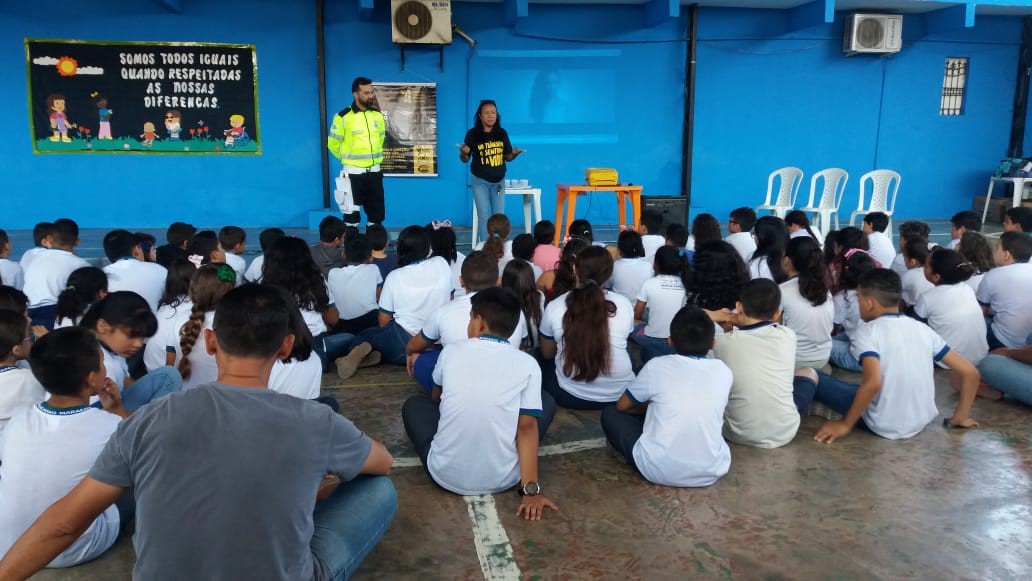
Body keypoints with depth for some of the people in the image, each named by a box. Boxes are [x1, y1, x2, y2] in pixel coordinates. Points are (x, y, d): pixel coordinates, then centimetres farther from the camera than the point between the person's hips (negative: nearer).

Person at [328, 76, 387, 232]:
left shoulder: (377, 115, 5)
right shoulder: (343, 117, -11)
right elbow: (333, 144, -2)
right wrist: (348, 159, 9)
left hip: (374, 172, 5)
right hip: (353, 173, -5)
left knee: (377, 212, 10)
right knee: (352, 213, 1)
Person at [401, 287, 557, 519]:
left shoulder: (451, 353, 2)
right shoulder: (527, 364, -4)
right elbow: (527, 428, -9)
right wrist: (532, 489, -8)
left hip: (447, 476, 1)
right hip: (503, 479, -1)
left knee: (413, 404, 27)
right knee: (547, 401, 20)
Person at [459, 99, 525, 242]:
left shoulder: (502, 133, -1)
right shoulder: (472, 134, -10)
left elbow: (507, 157, 6)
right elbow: (464, 159, -6)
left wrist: (514, 153, -15)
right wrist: (463, 152, -28)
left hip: (498, 181, 3)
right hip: (480, 181, -3)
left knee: (499, 216, 8)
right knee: (483, 215, 0)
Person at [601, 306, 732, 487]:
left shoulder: (657, 366, -4)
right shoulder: (723, 371, 3)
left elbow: (622, 406, 11)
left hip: (659, 471, -4)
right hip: (711, 473, 4)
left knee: (610, 414, 16)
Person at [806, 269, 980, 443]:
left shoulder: (868, 332, -13)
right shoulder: (923, 329, 3)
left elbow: (872, 383, -29)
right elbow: (970, 372, 3)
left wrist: (845, 424, -18)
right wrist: (959, 417, 14)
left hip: (884, 426, -5)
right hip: (921, 422, 5)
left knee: (812, 376, 2)